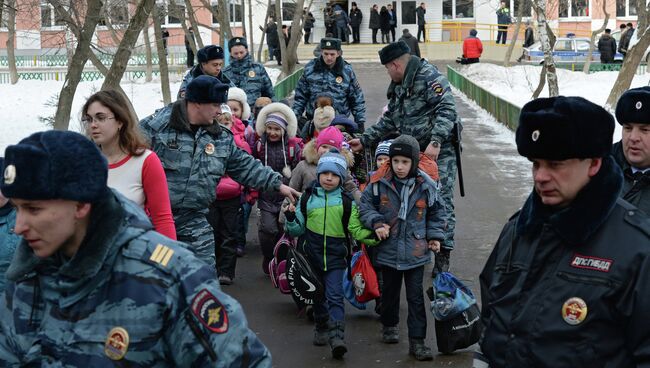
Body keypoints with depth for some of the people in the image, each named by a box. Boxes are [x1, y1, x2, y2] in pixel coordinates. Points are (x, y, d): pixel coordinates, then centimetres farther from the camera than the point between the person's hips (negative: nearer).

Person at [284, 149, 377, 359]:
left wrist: (373, 236, -16)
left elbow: (356, 230, 0)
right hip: (312, 254, 2)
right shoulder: (307, 199, 2)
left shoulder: (347, 202, 1)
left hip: (336, 255, -2)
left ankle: (337, 336, -18)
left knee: (335, 296, -12)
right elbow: (297, 230, 6)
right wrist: (291, 218, -12)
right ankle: (321, 329, 32)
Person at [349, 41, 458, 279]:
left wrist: (435, 142, -29)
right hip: (413, 152, 9)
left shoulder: (429, 76, -13)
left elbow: (447, 109, -22)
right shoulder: (398, 86, 17)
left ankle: (443, 255, -3)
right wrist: (365, 140, 21)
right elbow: (389, 121, 25)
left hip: (439, 152, -9)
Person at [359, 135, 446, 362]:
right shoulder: (379, 183, -9)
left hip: (415, 252, -1)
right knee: (390, 291, 19)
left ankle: (417, 341, 7)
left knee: (416, 297, 2)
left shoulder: (426, 185, -6)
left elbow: (436, 212, 8)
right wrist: (377, 223, -14)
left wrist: (435, 236, 1)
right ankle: (389, 326, 41)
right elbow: (365, 205, 1)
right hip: (389, 249, 1)